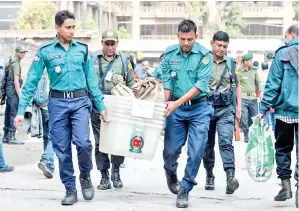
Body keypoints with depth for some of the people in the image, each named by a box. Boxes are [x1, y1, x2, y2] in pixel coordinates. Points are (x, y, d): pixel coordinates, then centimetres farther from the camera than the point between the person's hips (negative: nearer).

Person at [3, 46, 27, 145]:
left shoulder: (12, 61, 18)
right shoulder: (15, 63, -11)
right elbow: (16, 81, -18)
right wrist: (20, 95, -19)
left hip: (9, 89, 10)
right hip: (13, 89, -10)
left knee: (8, 113, 11)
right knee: (14, 114, -10)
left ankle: (6, 137, 15)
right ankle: (11, 137, -11)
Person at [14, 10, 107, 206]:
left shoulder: (82, 49, 6)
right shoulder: (45, 51, 0)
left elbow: (92, 80, 11)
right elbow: (31, 82, 0)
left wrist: (101, 106, 9)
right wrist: (21, 110, -5)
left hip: (80, 101, 0)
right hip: (58, 103, 0)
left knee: (83, 142, -17)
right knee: (62, 149, 3)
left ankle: (86, 176, 11)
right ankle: (70, 190, 16)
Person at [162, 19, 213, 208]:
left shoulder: (205, 55, -9)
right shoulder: (170, 54, 2)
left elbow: (201, 84, -16)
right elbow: (166, 82, 4)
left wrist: (177, 103, -20)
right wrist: (165, 105, -6)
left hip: (199, 108, -2)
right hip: (175, 108, 2)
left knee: (196, 152, -5)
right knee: (170, 150, 3)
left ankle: (184, 190, 9)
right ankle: (171, 172, 36)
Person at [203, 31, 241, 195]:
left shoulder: (231, 63, 7)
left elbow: (236, 85, 16)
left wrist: (238, 107, 9)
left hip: (226, 109, 0)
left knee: (226, 142, -16)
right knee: (208, 144, 10)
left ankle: (230, 177, -27)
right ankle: (209, 176, 25)